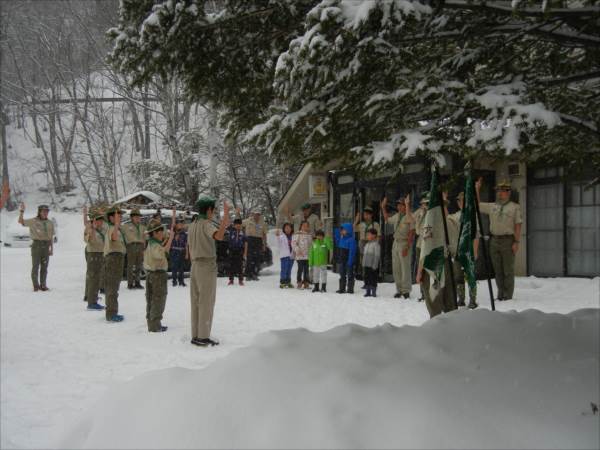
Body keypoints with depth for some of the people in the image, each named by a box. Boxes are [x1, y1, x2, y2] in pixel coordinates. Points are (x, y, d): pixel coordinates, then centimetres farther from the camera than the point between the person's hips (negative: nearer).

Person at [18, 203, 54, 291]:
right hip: (36, 245, -3)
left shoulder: (50, 223, 11)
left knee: (44, 266, 5)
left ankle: (43, 285, 10)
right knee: (35, 266, -2)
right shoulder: (33, 221, 1)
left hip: (46, 245, 3)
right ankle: (36, 286, 3)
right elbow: (21, 221, -5)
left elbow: (51, 237, 11)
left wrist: (52, 248, 7)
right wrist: (21, 211, -14)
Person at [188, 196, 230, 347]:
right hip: (207, 265, -8)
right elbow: (219, 236, -33)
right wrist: (226, 215, -33)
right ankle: (203, 337, -3)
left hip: (195, 266, 8)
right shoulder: (206, 224, -13)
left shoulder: (192, 226, 13)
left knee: (196, 302, 9)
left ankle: (196, 335, 12)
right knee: (207, 302, -4)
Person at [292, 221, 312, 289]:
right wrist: (298, 250, -19)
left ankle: (306, 283, 14)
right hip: (300, 255, -6)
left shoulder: (309, 235, 17)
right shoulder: (297, 234, -2)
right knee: (300, 268, -8)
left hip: (307, 255, 6)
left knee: (306, 269, 7)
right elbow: (293, 243, -9)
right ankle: (299, 283, 0)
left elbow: (311, 244, 24)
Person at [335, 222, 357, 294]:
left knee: (350, 275, 3)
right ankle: (342, 288, 21)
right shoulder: (341, 238, 7)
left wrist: (350, 262, -21)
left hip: (348, 261, -8)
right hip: (341, 260, 8)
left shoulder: (351, 240, -16)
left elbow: (352, 251, -18)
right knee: (342, 275, 14)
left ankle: (350, 289, 9)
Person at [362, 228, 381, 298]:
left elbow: (377, 256, -14)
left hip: (372, 266, -8)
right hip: (366, 266, 8)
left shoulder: (376, 244, -11)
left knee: (373, 279, -3)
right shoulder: (367, 244, 15)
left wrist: (375, 266, -17)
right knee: (366, 279, 9)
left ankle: (373, 292, 3)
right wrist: (363, 265, 18)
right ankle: (368, 292, 17)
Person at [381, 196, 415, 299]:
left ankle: (406, 290, 0)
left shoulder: (410, 217, -10)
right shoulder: (396, 216, 12)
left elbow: (411, 233, -14)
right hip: (396, 243, 7)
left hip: (405, 243, -7)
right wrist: (383, 208, 25)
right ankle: (399, 290, 16)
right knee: (396, 268, 8)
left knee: (405, 268, -6)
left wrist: (407, 247, -20)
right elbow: (387, 219, 33)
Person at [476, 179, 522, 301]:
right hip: (494, 240, 5)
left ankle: (508, 297, 2)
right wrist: (477, 190, 7)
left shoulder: (515, 207, 1)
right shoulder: (492, 207, 13)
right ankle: (500, 295, 17)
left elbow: (518, 226, -4)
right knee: (497, 270, 8)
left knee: (508, 270, -2)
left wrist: (517, 242, -12)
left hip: (508, 241, -5)